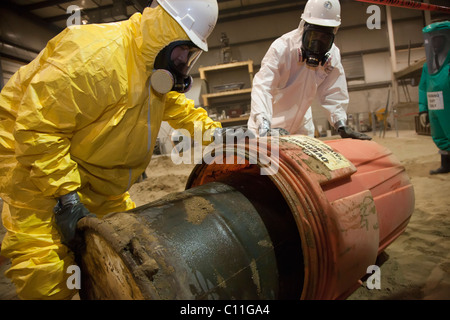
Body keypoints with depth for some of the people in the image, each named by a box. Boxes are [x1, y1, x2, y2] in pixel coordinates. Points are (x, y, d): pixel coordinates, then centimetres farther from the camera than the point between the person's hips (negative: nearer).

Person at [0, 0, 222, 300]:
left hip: (91, 167, 8)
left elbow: (178, 105, 15)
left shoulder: (155, 64, -1)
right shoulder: (98, 54, -30)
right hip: (30, 153, -8)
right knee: (47, 270, -13)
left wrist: (213, 132, 3)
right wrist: (65, 198, -29)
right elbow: (37, 127, -30)